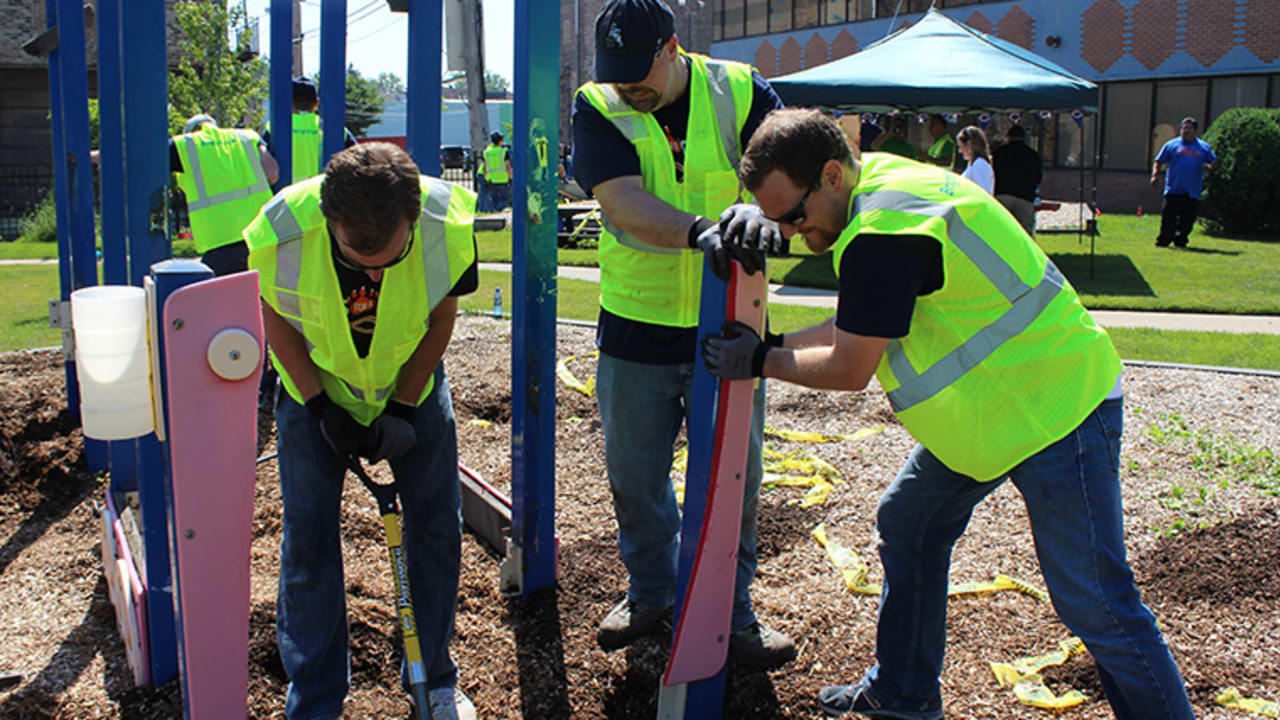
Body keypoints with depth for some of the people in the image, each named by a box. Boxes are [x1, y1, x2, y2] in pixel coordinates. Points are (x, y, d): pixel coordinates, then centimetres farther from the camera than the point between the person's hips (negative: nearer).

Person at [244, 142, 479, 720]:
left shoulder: (447, 225, -30)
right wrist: (321, 406, -15)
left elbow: (441, 319, -12)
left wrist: (402, 409, -14)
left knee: (437, 524, 3)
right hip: (316, 386, -1)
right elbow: (272, 316, -12)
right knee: (308, 537, -2)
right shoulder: (283, 232, -33)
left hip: (412, 382, 1)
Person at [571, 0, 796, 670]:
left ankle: (730, 609, 27)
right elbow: (622, 205, -22)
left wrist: (762, 206, -44)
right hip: (636, 327, 1)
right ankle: (651, 590, 37)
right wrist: (700, 230, -40)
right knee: (635, 475, 13)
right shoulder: (598, 108, -6)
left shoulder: (738, 92, -5)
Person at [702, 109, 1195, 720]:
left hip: (1054, 410, -11)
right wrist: (774, 344, 7)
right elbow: (856, 326, 14)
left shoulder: (882, 234, -27)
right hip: (991, 409, 11)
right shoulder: (880, 183, 6)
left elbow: (848, 371, -19)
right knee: (907, 525, 15)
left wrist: (759, 362, -6)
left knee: (1092, 604, -5)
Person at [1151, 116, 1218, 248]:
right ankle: (1162, 242, 1)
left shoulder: (1204, 147, 16)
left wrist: (1210, 168, -1)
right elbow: (1158, 162, 10)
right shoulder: (1172, 145, 10)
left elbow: (1214, 162, 22)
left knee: (1188, 220, 2)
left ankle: (1180, 242, 14)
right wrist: (1155, 175, -7)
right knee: (1168, 219, -6)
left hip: (1193, 192, 2)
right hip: (1174, 190, -2)